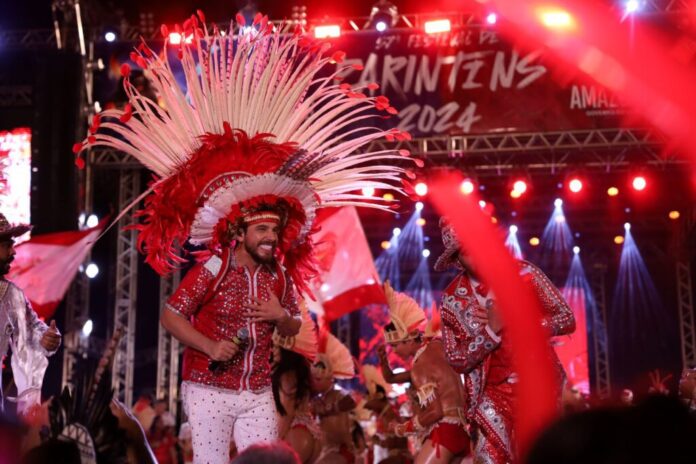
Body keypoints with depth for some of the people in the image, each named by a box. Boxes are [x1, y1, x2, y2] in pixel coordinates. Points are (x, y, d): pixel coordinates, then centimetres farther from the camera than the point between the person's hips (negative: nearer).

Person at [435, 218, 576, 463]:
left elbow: (566, 319, -6)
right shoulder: (453, 300, -5)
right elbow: (458, 361, -5)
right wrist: (492, 328, -20)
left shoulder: (523, 273, -6)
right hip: (496, 394, 0)